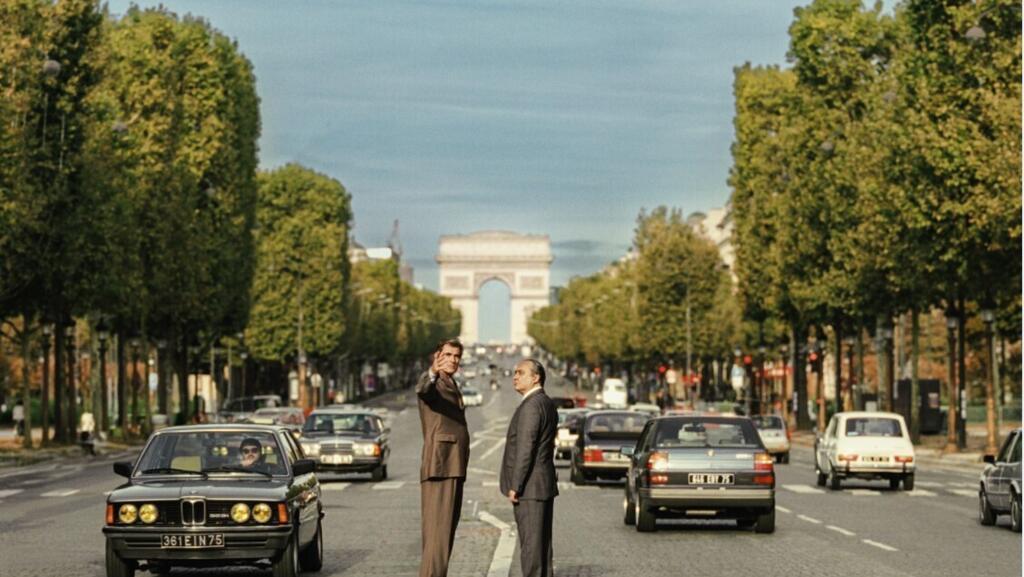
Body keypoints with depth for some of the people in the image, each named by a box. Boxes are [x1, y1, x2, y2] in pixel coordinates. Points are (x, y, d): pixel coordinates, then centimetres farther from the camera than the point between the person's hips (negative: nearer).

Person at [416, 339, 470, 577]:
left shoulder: (451, 385, 22)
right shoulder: (432, 382, -7)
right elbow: (422, 389, -32)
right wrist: (432, 373, -55)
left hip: (454, 468, 9)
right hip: (439, 467, -9)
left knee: (447, 528, 10)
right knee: (438, 529, -15)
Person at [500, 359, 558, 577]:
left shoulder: (531, 406, -15)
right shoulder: (547, 404, 17)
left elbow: (525, 448, -20)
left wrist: (515, 486, -18)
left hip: (529, 487, -10)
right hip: (545, 485, 10)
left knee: (531, 544, -8)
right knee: (541, 541, 12)